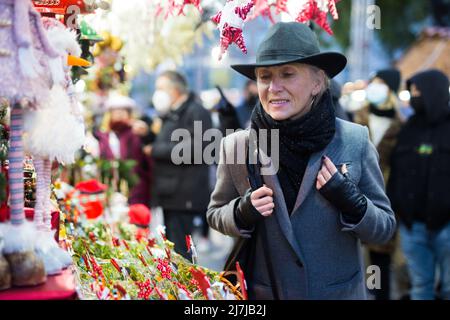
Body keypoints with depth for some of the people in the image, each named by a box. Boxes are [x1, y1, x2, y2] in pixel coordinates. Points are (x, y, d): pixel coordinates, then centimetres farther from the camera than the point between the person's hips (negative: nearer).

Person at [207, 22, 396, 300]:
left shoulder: (355, 141, -11)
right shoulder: (236, 146, -10)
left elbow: (385, 229, -4)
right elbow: (216, 215, 4)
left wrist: (350, 202, -23)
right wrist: (243, 212, -16)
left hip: (340, 292, 0)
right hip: (262, 293, 1)